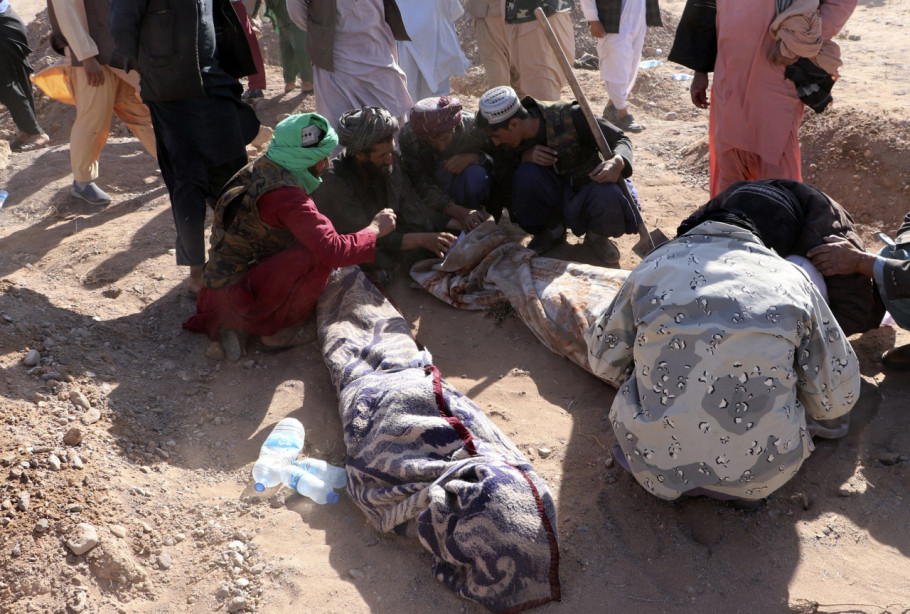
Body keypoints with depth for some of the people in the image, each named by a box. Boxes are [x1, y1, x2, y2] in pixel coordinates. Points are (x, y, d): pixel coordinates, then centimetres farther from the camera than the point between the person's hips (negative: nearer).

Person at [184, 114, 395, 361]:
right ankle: (276, 331, -3)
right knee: (317, 255, -21)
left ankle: (231, 324, 11)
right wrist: (376, 229, -13)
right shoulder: (283, 195, -25)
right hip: (236, 296, -9)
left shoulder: (260, 167, 3)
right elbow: (334, 251, -29)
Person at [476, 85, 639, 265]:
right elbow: (504, 184, -7)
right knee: (526, 173, -29)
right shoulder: (509, 142, -10)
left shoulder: (570, 117, -23)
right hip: (554, 195, 3)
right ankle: (552, 230, -1)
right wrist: (524, 158, -27)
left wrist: (617, 163, -39)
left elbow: (621, 139, -14)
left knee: (607, 198, -38)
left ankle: (596, 235, 0)